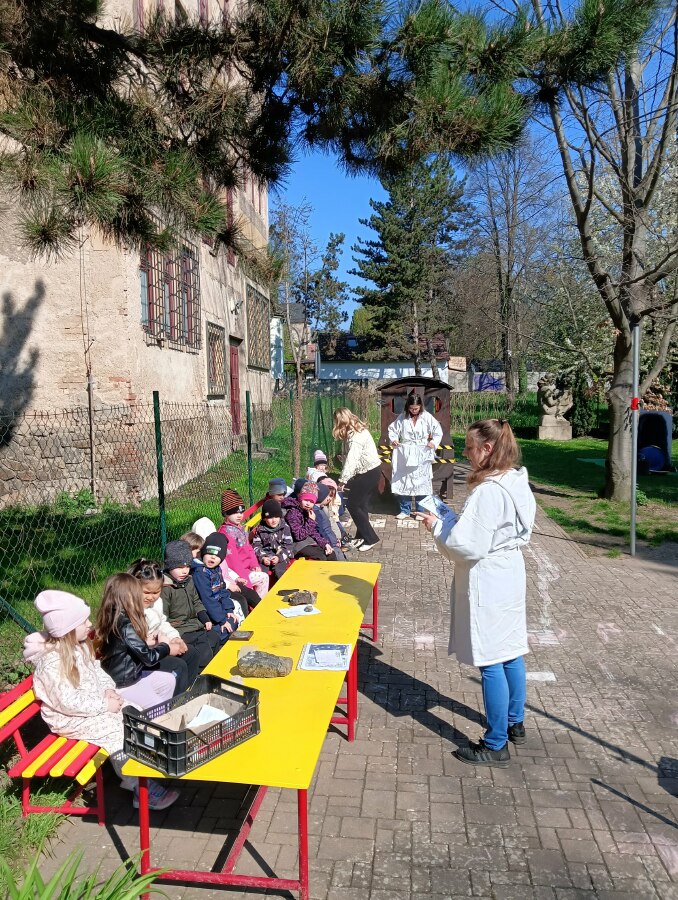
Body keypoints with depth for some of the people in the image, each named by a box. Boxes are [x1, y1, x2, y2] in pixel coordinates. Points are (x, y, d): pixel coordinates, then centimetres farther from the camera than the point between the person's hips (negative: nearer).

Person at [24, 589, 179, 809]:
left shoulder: (80, 646, 2)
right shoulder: (51, 662, -26)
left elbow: (96, 670, 13)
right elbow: (68, 702, -27)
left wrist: (108, 689, -7)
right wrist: (105, 706, -23)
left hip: (96, 702, 9)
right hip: (71, 718, -9)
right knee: (116, 732, -24)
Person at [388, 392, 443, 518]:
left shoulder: (427, 417, -4)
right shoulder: (402, 417, -1)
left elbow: (438, 431, 1)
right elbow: (392, 429, 8)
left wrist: (434, 442, -15)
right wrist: (393, 439, -10)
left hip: (421, 455, -1)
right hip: (405, 454, 2)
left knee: (421, 482, 2)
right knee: (403, 481, 5)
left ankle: (420, 511, 13)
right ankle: (405, 510, 16)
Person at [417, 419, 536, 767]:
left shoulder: (488, 491, -25)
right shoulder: (517, 482, 5)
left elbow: (468, 545, -24)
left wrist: (437, 526, -9)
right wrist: (450, 520, 8)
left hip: (487, 584, -10)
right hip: (510, 575, 10)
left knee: (491, 664, 3)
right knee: (511, 653, 21)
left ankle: (496, 745, 16)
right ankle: (515, 723, 38)